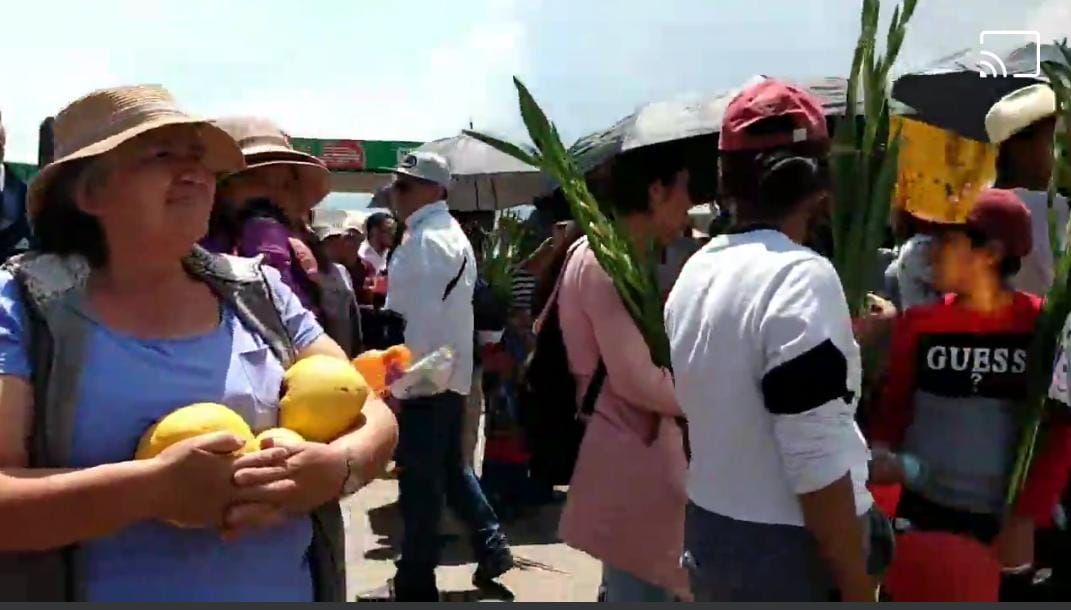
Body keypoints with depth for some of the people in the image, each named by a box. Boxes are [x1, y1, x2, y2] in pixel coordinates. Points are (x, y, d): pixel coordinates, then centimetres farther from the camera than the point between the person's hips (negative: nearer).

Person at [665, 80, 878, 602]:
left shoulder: (696, 272, 5)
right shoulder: (800, 277, -21)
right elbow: (816, 463, -24)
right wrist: (857, 590, -15)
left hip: (709, 533, 8)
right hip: (788, 551, -8)